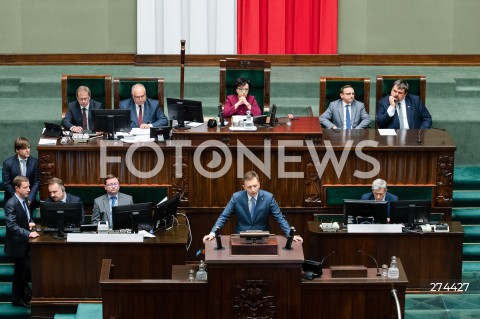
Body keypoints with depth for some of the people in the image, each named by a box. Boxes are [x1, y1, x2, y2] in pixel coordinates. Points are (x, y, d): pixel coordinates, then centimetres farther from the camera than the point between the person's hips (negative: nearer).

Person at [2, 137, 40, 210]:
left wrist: (30, 199, -11)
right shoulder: (8, 163, -8)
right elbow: (6, 184, -7)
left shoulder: (34, 162, -4)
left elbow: (37, 182, -1)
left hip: (30, 202, 2)